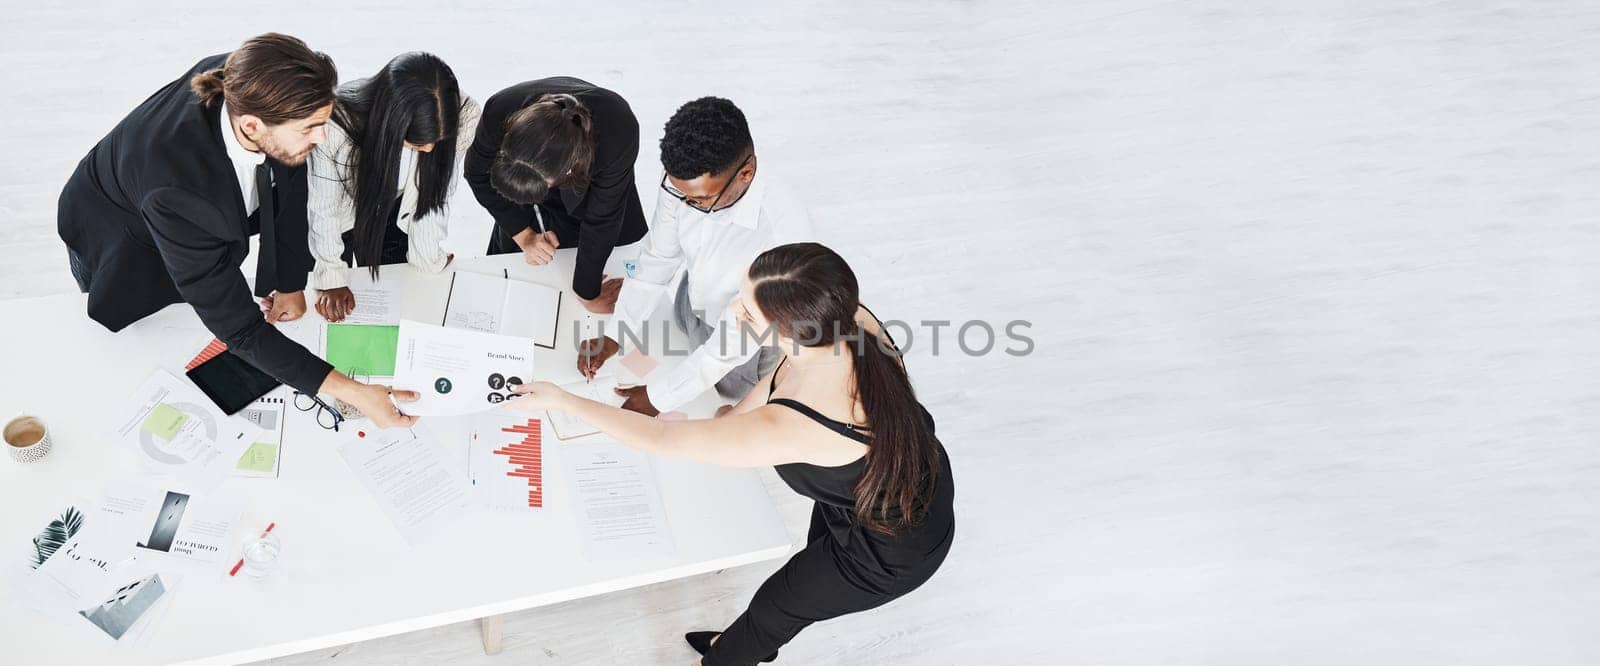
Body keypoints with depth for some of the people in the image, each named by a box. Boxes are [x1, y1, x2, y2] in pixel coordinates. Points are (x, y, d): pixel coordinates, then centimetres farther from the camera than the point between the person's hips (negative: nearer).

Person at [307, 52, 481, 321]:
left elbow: (433, 195, -17)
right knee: (331, 314, 18)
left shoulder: (463, 117, -35)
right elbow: (323, 208, -23)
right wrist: (331, 278, -13)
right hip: (345, 207, -1)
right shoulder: (334, 125, -41)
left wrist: (428, 258, -8)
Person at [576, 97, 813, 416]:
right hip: (694, 305, 5)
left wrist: (660, 397, -29)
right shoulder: (682, 183, -30)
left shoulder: (785, 229, -46)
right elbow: (658, 260, -11)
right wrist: (615, 334, -19)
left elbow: (740, 332, -35)